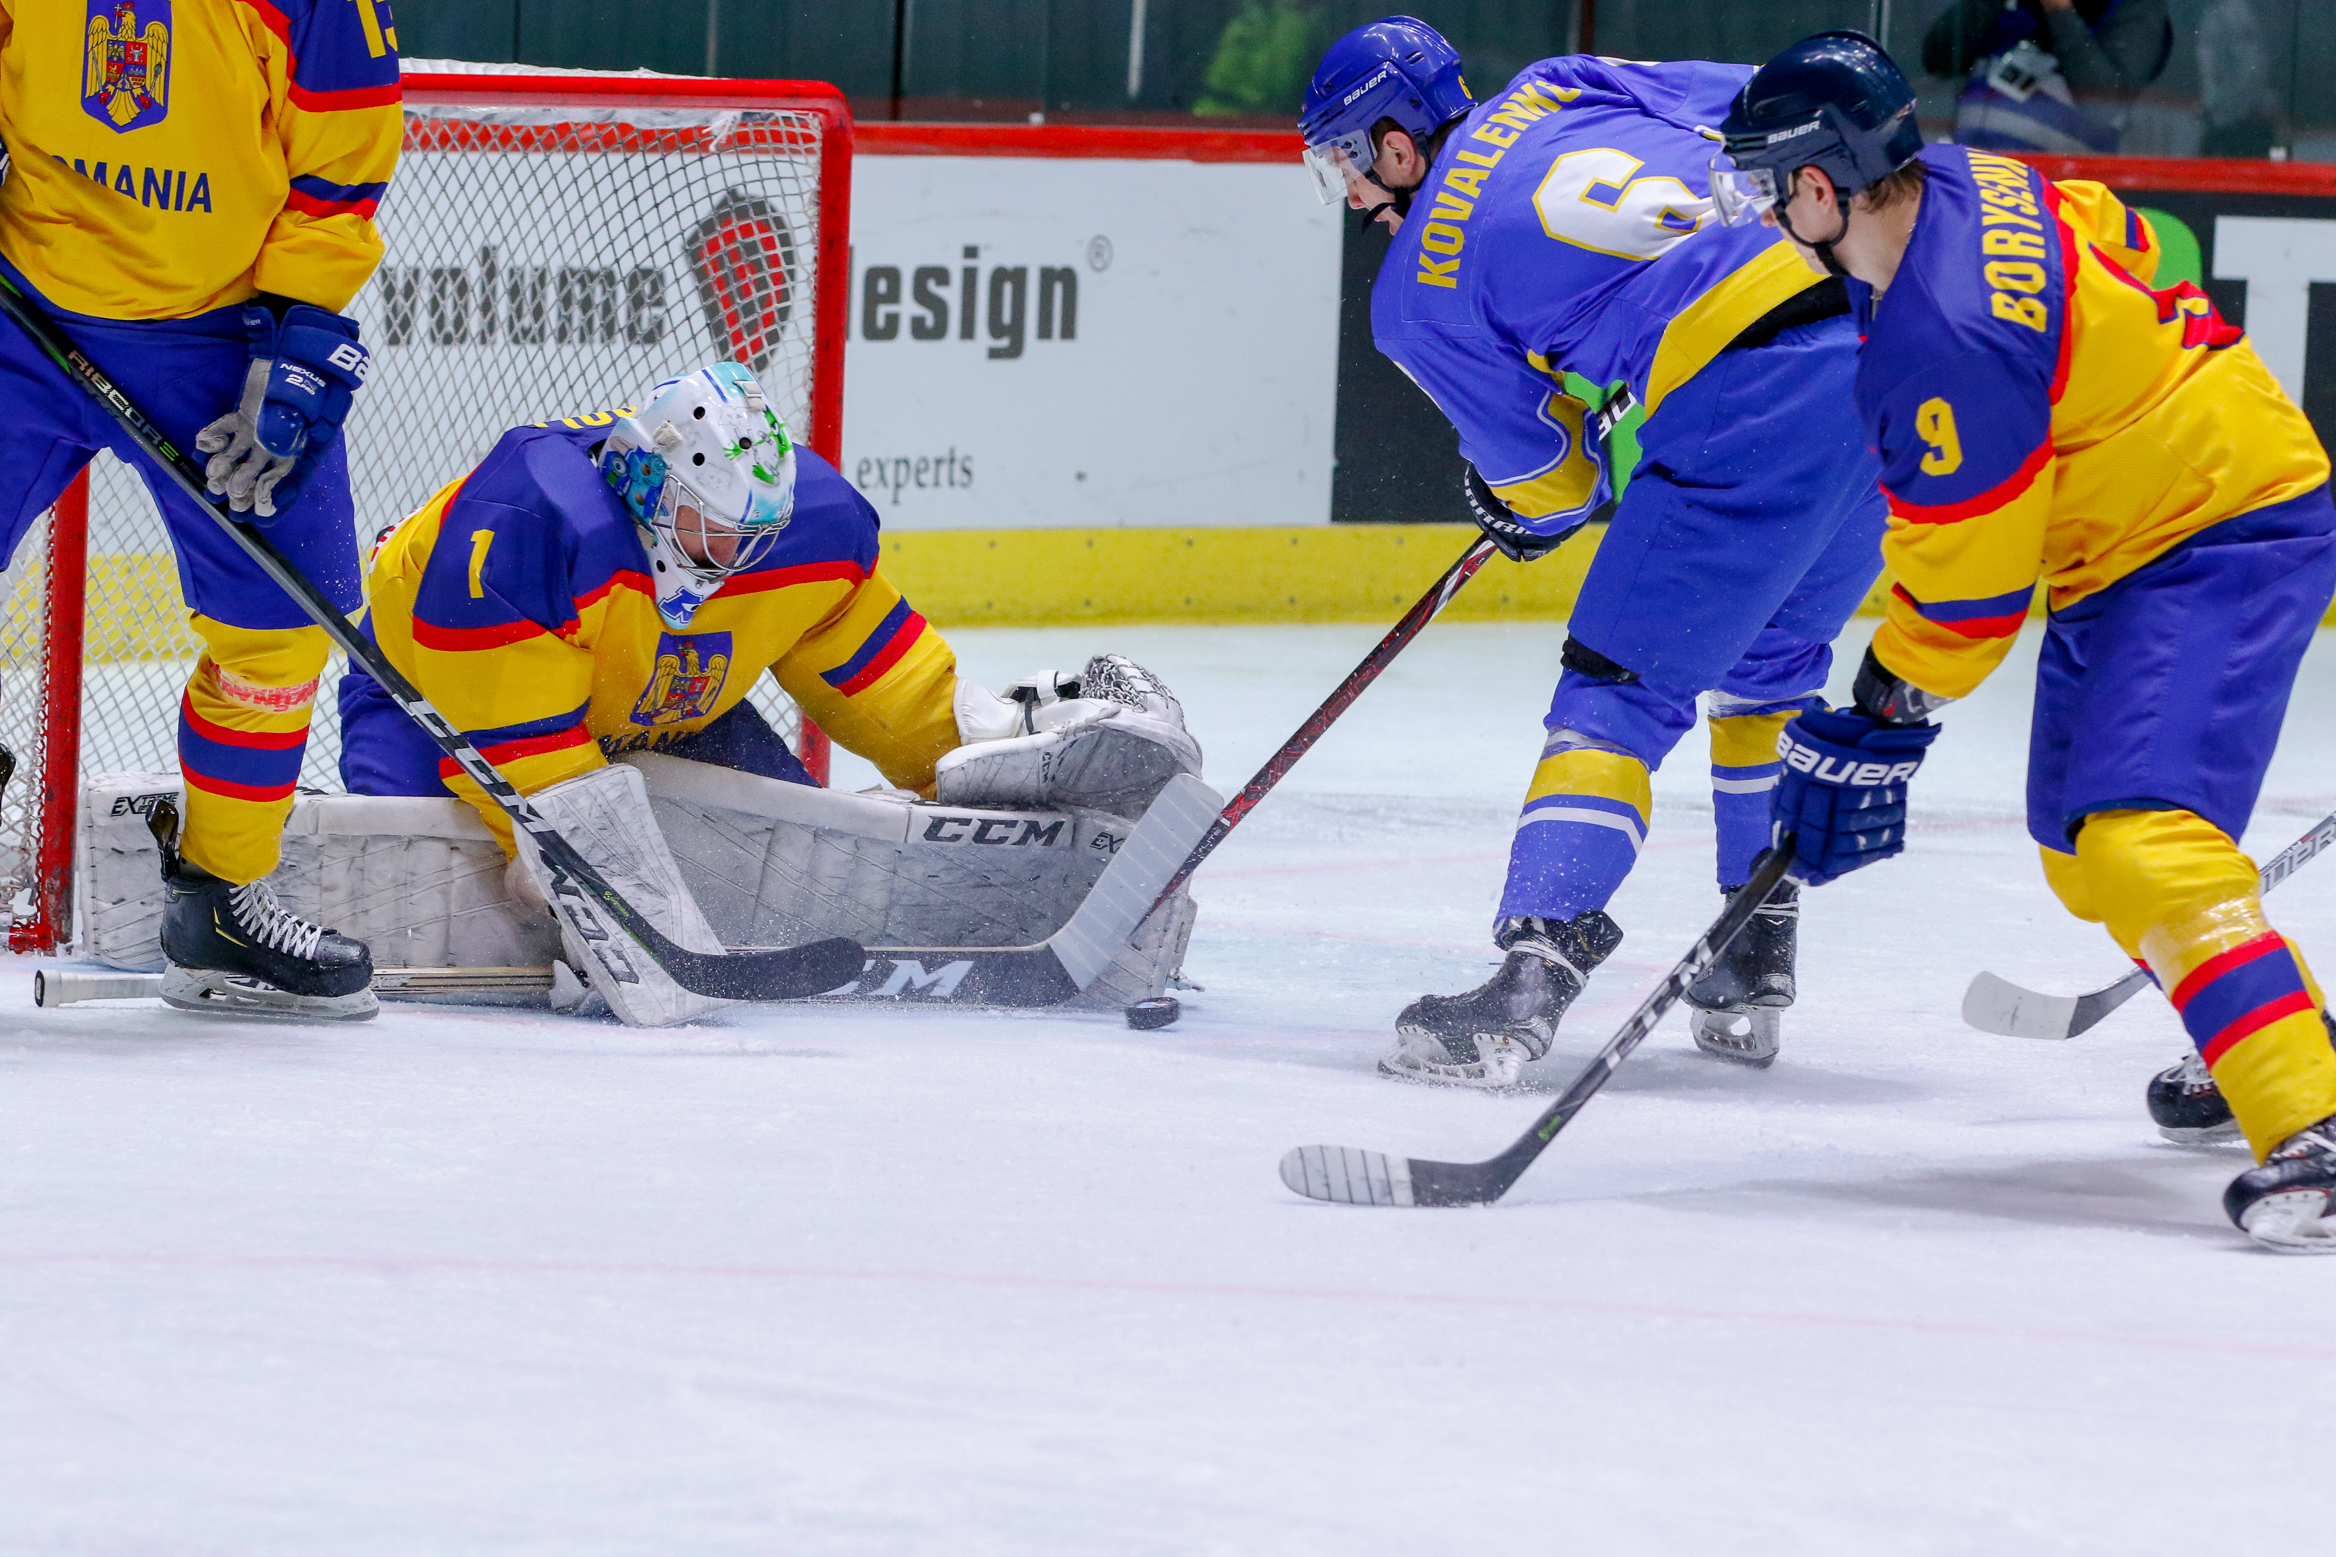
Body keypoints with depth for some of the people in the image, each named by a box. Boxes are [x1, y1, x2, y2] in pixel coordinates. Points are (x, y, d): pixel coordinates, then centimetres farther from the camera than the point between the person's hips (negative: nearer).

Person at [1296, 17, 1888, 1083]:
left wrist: (1519, 507, 35)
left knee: (1620, 690, 0)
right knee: (1773, 662, 25)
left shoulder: (1417, 295, 7)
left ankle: (1531, 974, -13)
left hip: (1746, 413, -7)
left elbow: (1545, 483, 12)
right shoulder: (1560, 91, 22)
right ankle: (1754, 966, 29)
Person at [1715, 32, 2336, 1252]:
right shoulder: (1959, 186, -2)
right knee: (2077, 838, 22)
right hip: (2132, 536, 11)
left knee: (2137, 837, -26)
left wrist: (1881, 722, -10)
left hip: (2226, 542, -11)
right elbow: (2125, 239, 16)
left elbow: (1967, 588, -22)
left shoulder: (1945, 345, -30)